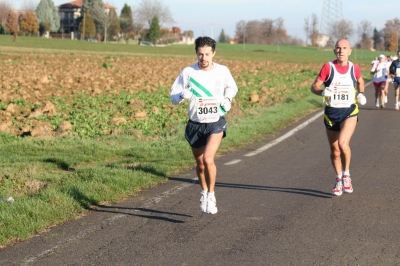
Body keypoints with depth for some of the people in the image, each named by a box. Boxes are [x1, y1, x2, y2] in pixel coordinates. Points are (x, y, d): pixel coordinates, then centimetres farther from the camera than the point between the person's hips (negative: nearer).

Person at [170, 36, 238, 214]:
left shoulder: (223, 71, -5)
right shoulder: (188, 72, -10)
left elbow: (232, 87, 16)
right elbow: (173, 96, -8)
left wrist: (227, 99, -4)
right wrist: (182, 95, -30)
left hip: (216, 123, -1)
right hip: (195, 124, 1)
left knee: (208, 159, -23)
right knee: (200, 164, 15)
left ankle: (211, 195, -4)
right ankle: (204, 192, 42)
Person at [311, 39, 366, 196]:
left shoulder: (354, 68, 1)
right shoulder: (328, 67, -6)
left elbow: (360, 81, 22)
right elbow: (314, 87, -7)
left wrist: (361, 94, 3)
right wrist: (322, 92, -28)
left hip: (349, 112, -1)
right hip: (331, 113, 1)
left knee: (343, 143, -24)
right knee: (334, 150, 10)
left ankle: (346, 174, 0)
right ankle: (339, 180, 32)